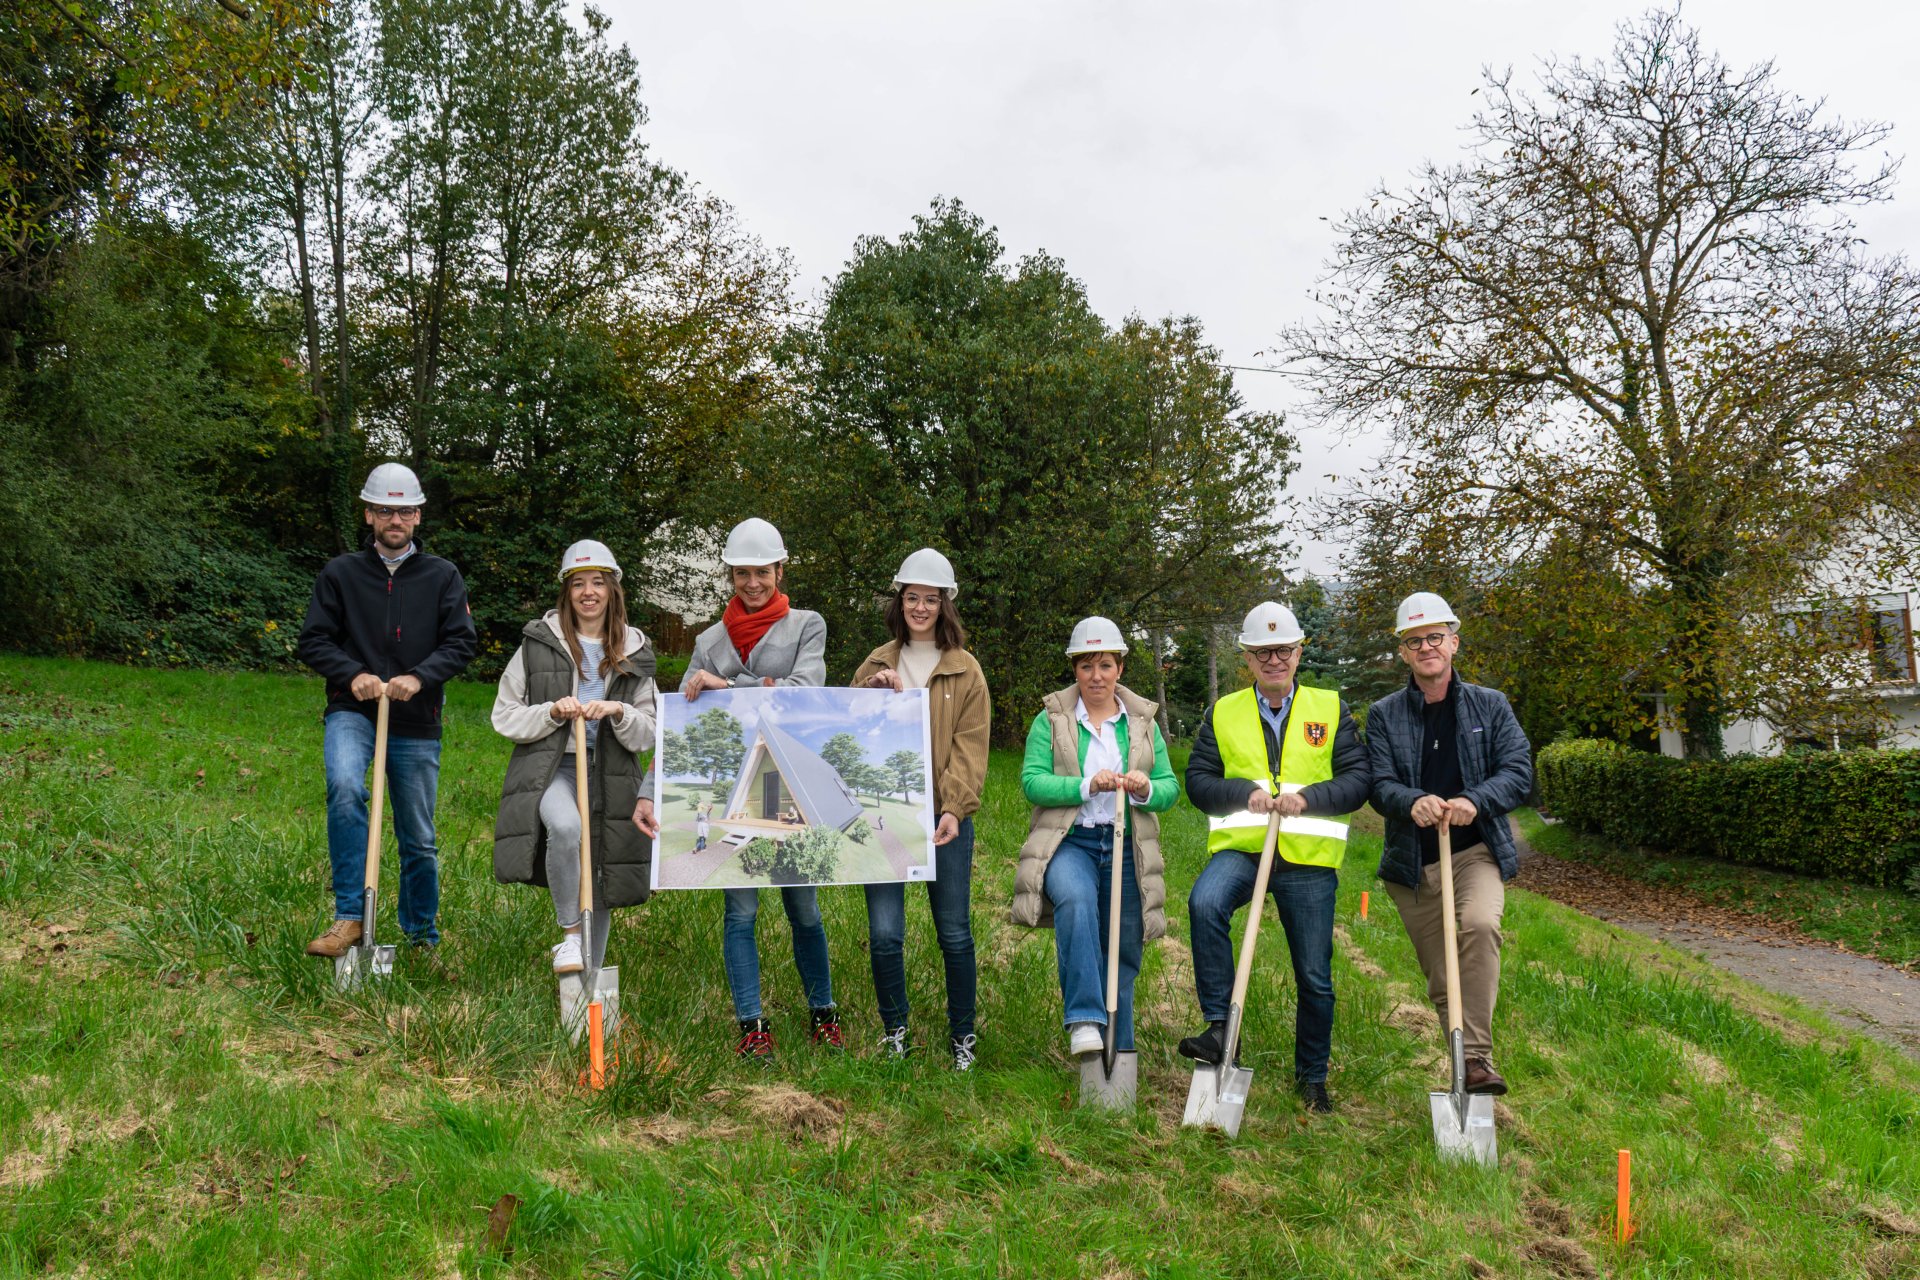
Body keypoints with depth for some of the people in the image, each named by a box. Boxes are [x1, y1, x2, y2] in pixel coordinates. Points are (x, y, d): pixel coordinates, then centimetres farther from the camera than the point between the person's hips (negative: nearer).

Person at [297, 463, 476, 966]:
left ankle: (424, 938, 27)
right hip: (352, 712, -1)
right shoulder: (340, 573, 6)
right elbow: (313, 641, 5)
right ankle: (349, 915, -25)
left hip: (417, 724, 1)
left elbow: (462, 642, 0)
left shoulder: (442, 576, 6)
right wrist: (353, 674, -14)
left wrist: (419, 677, -18)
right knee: (345, 786, -32)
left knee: (419, 840, 9)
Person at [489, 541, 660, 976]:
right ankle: (569, 933, -16)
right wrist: (553, 712, -12)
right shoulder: (538, 642, 4)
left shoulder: (634, 654, 9)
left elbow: (648, 737, 8)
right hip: (551, 769, -3)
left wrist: (619, 712, -12)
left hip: (610, 777, 3)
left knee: (601, 886, 6)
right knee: (565, 826, -35)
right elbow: (503, 716, 5)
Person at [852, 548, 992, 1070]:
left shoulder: (965, 670, 5)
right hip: (884, 813, 2)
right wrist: (870, 694, -5)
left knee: (954, 932, 4)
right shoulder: (877, 664, 13)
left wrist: (955, 808, -16)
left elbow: (970, 747, -2)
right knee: (884, 932, -1)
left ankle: (962, 1033, 21)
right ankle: (894, 1028, 19)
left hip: (944, 817, -1)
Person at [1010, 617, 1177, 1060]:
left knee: (1124, 956, 6)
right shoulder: (1050, 720, 5)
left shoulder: (1143, 722, 14)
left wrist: (1146, 789, -14)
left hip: (1126, 849, 3)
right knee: (1077, 900, -35)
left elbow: (1170, 788, 9)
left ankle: (1119, 1054, 22)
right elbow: (1032, 781, -6)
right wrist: (1087, 786, -20)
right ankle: (1084, 1021, -34)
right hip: (1068, 843, -3)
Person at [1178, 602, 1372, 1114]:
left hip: (1309, 860, 1)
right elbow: (1198, 779, 5)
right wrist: (1246, 791, -14)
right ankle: (1220, 1028, -25)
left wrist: (1308, 797, -16)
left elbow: (1358, 779, 2)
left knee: (1314, 976, 7)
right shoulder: (1222, 713, 9)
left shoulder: (1330, 709, 8)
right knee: (1204, 903, -33)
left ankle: (1312, 1076, 28)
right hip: (1239, 848, 0)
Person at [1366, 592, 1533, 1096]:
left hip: (1477, 851, -1)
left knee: (1480, 925, -31)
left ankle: (1477, 1058, -27)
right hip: (1413, 862, 2)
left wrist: (1474, 801, -23)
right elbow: (1379, 785, -4)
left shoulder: (1490, 705, 7)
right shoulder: (1384, 715, 7)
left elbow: (1519, 772, -3)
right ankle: (1465, 1071, 22)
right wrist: (1412, 803, -27)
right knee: (1440, 982, 6)